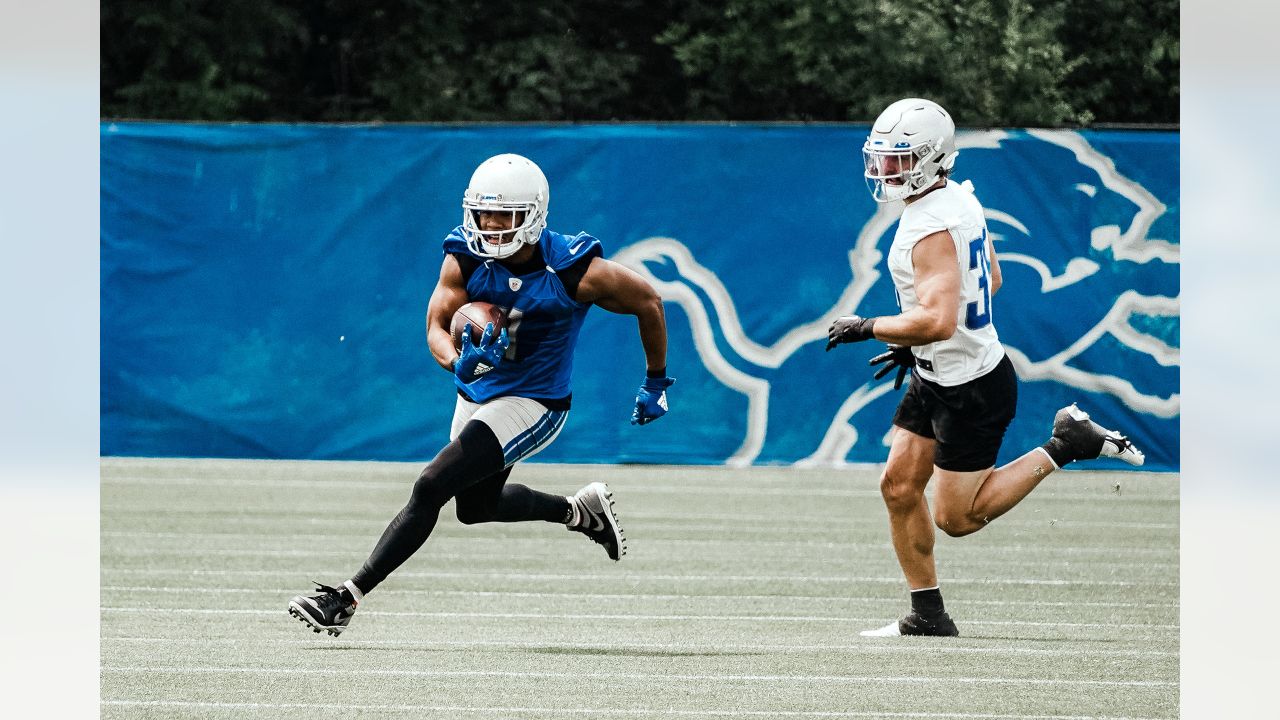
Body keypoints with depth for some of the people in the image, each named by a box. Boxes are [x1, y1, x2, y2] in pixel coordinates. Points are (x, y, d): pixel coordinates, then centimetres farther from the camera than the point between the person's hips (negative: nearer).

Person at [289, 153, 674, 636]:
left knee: (429, 489, -19)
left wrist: (656, 383, 6)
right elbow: (437, 327, -13)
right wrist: (458, 362, -38)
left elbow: (648, 303, -6)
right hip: (476, 396, 6)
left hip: (531, 406, -6)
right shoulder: (465, 260, -14)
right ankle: (579, 511, 48)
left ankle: (348, 599, -16)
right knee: (476, 507, 27)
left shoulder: (575, 271, -22)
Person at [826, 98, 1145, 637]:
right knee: (899, 487, 9)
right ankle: (927, 616, 15)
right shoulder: (961, 199, 4)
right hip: (937, 378, 10)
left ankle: (1064, 447, 7)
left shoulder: (933, 229, -27)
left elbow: (938, 321, -35)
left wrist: (867, 329, -20)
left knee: (957, 519, 2)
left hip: (970, 391, -10)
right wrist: (917, 347, 19)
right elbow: (989, 281, 17)